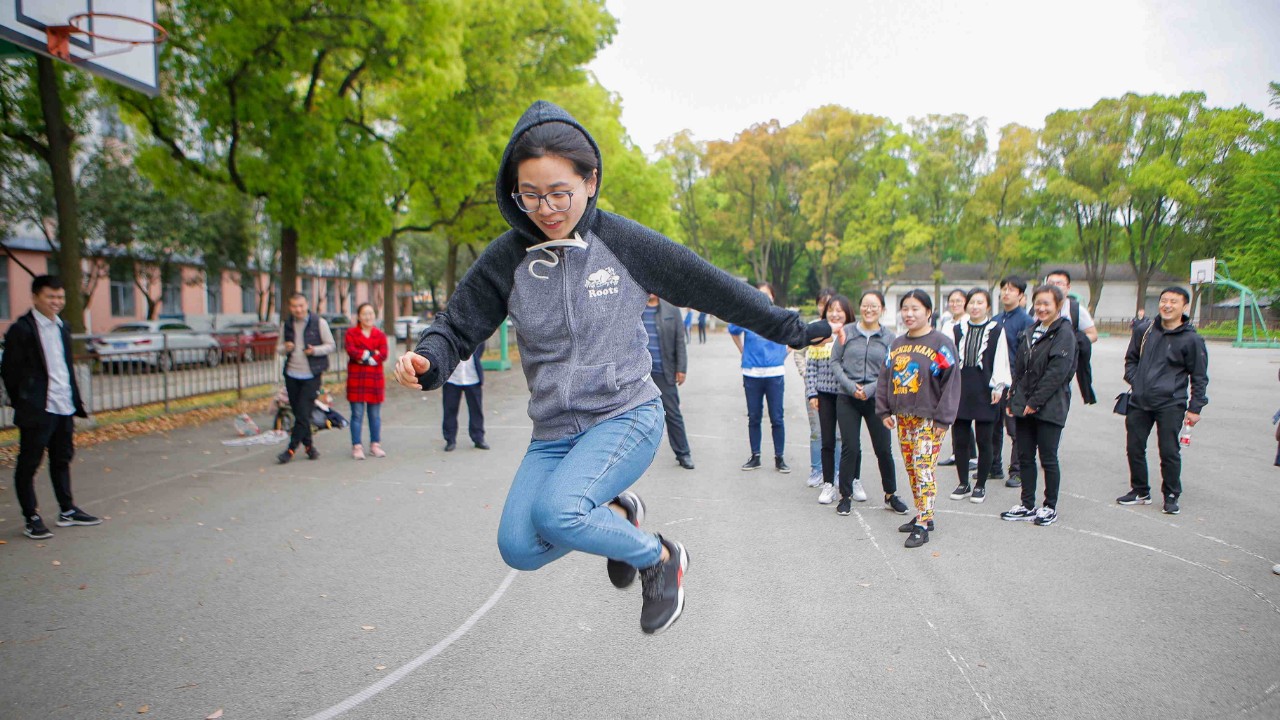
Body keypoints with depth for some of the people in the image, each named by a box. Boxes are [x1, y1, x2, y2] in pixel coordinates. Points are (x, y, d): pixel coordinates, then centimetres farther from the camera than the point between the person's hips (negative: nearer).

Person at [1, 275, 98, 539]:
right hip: (37, 410, -7)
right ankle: (32, 519, 11)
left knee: (63, 459, 16)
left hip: (64, 408, 7)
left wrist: (75, 402, 12)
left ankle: (67, 511, 26)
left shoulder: (62, 327, 13)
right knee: (28, 465, 3)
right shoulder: (21, 329, -10)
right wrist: (22, 403, -5)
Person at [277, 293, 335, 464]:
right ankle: (309, 445, 22)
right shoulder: (287, 325, 9)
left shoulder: (319, 323, -3)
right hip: (291, 374, 5)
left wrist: (315, 350, -19)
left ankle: (291, 449, -1)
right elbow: (281, 348, 16)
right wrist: (286, 348, -9)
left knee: (303, 414, -8)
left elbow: (330, 345, 0)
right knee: (298, 413, 9)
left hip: (311, 376, -4)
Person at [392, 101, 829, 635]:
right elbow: (458, 326, 2)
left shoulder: (624, 242, -8)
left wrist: (789, 329, 6)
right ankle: (613, 513, 18)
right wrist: (427, 362, -22)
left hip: (627, 415, -4)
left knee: (555, 511, -27)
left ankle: (660, 558, 1)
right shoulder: (507, 259, -2)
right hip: (553, 430, 4)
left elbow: (713, 288, -1)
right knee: (519, 547, -9)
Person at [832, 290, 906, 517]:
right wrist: (850, 386, -11)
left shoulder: (889, 337, 2)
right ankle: (845, 496, 14)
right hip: (847, 399, -1)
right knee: (850, 448, 1)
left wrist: (870, 388, -14)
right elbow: (835, 361, 1)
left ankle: (891, 496, 23)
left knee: (884, 449, 6)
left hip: (876, 400, 1)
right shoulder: (846, 332, 1)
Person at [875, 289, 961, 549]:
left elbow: (951, 383, -9)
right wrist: (884, 411, 9)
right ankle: (923, 516, 22)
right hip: (902, 418, 7)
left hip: (929, 419, -7)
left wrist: (942, 419, -13)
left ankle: (922, 525, -5)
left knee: (923, 469, -9)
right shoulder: (897, 344, 13)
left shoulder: (941, 343, -7)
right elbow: (885, 378, 16)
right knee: (911, 469, 11)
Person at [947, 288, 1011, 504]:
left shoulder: (997, 330, 2)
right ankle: (963, 484, 18)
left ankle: (980, 485, 16)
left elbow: (1001, 361, -1)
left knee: (983, 440, 4)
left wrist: (998, 387, -7)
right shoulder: (957, 330, 10)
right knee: (960, 439, 5)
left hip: (984, 392, -3)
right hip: (960, 390, 3)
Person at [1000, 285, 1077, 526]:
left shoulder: (1064, 334, -9)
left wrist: (1035, 402, -16)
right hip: (1024, 405, 7)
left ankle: (1050, 507, 16)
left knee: (1048, 458, 2)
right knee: (1025, 456, 10)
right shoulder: (1031, 332, 14)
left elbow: (1057, 372, -16)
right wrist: (1013, 400, 8)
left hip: (1049, 407, -7)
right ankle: (1027, 505, 20)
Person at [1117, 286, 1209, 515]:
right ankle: (1140, 491, 24)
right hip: (1139, 402, 4)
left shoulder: (1191, 339, -4)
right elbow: (1131, 359, 20)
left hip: (1170, 405, -4)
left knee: (1169, 452, -1)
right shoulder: (1143, 330, 5)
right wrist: (1134, 381, 6)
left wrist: (1195, 408, -3)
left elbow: (1199, 377, 0)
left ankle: (1171, 496, 15)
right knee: (1134, 448, 9)